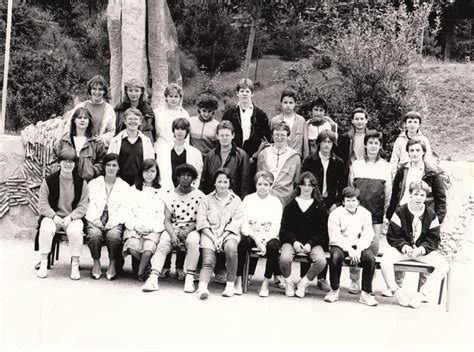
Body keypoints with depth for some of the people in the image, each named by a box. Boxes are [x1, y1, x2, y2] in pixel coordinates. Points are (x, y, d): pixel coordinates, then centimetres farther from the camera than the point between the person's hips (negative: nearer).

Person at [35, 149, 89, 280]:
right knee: (46, 229, -32)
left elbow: (83, 205, -1)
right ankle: (43, 263, -17)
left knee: (75, 231, -33)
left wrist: (70, 217, -16)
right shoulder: (49, 180, 2)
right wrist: (54, 216, -15)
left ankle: (75, 265, -19)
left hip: (73, 217, 0)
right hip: (53, 216, 1)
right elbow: (43, 203, 0)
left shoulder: (81, 182, 2)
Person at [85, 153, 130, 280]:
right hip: (96, 221, 1)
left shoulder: (125, 186, 13)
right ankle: (96, 264, -12)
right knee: (94, 234, -32)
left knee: (114, 235, -33)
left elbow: (124, 209, 2)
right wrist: (95, 219, -12)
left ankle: (112, 264, -12)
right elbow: (90, 205, 7)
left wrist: (112, 222, -14)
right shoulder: (93, 183, 18)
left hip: (115, 222, -1)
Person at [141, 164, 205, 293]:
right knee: (163, 244, -27)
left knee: (193, 241, -34)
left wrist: (188, 230, -17)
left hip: (192, 229, -1)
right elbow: (167, 220, 3)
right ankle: (153, 278, -35)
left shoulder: (199, 196, 4)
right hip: (173, 229, 2)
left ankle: (189, 278, -31)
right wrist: (172, 234, -16)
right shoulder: (170, 196, 9)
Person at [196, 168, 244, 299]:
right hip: (210, 234, 1)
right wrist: (214, 238, -11)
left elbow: (235, 224, 3)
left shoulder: (236, 200, 14)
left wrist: (222, 238, -11)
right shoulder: (206, 200, 15)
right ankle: (202, 287, -42)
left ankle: (230, 285, -25)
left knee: (231, 248, -34)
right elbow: (202, 223, 4)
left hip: (229, 234, -1)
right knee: (208, 261, -24)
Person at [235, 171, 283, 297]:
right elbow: (244, 225, -2)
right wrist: (256, 239, -18)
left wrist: (264, 242, -18)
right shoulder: (248, 199, 7)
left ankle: (266, 283, -21)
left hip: (268, 237, 0)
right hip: (251, 235, 0)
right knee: (243, 242, -34)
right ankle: (238, 280, -24)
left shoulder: (276, 202, 7)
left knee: (273, 245, -33)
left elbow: (276, 227, -2)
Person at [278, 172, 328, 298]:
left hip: (313, 242, 1)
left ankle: (303, 283, 0)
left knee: (321, 261, -28)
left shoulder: (319, 206, 8)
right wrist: (294, 242, -13)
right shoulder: (291, 205, 8)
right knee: (285, 258, -31)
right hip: (292, 241, -1)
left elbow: (321, 231, 4)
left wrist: (310, 244, -12)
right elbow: (284, 228, 4)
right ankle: (288, 282, 1)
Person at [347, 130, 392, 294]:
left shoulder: (385, 166, 8)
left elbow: (388, 192, 9)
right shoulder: (356, 165, 8)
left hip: (376, 213, 0)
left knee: (374, 246, -4)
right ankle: (354, 281, 6)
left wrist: (386, 213, 5)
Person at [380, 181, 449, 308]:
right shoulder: (400, 212, -4)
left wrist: (421, 249, -17)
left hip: (423, 250, 2)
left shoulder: (431, 215, 1)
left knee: (444, 265, -24)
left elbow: (433, 239, 1)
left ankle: (422, 294, -15)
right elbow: (392, 236, -3)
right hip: (402, 249, -2)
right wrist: (404, 247, -20)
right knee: (385, 261, -33)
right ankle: (396, 292, -15)